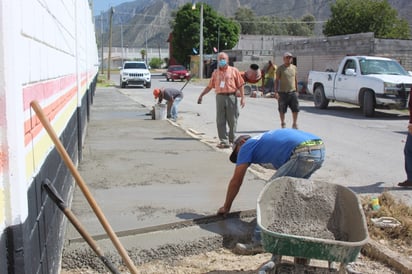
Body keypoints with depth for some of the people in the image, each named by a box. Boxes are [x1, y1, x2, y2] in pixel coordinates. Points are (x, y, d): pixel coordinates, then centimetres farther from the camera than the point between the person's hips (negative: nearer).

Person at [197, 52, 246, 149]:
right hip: (220, 97, 3)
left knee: (232, 121, 3)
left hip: (231, 97, -3)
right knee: (220, 121, -1)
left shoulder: (234, 71, 5)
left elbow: (240, 85, 2)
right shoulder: (215, 72, 14)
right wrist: (201, 95, 14)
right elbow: (209, 86, 17)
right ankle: (224, 141, 3)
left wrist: (242, 97, -6)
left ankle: (232, 140, 14)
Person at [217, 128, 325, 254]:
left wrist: (226, 207, 31)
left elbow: (236, 182, 18)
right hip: (320, 150, 9)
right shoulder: (265, 141, 36)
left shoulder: (247, 146, 15)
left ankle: (259, 242, 2)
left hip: (303, 154, -9)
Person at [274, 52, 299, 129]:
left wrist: (297, 90, 16)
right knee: (282, 110, 4)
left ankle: (294, 124, 13)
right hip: (283, 92, -3)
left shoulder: (294, 67, 11)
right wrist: (276, 92, -11)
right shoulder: (280, 68, -2)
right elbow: (276, 80, -4)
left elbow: (295, 79, 18)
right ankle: (283, 124, 18)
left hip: (293, 92, 3)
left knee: (295, 109, 0)